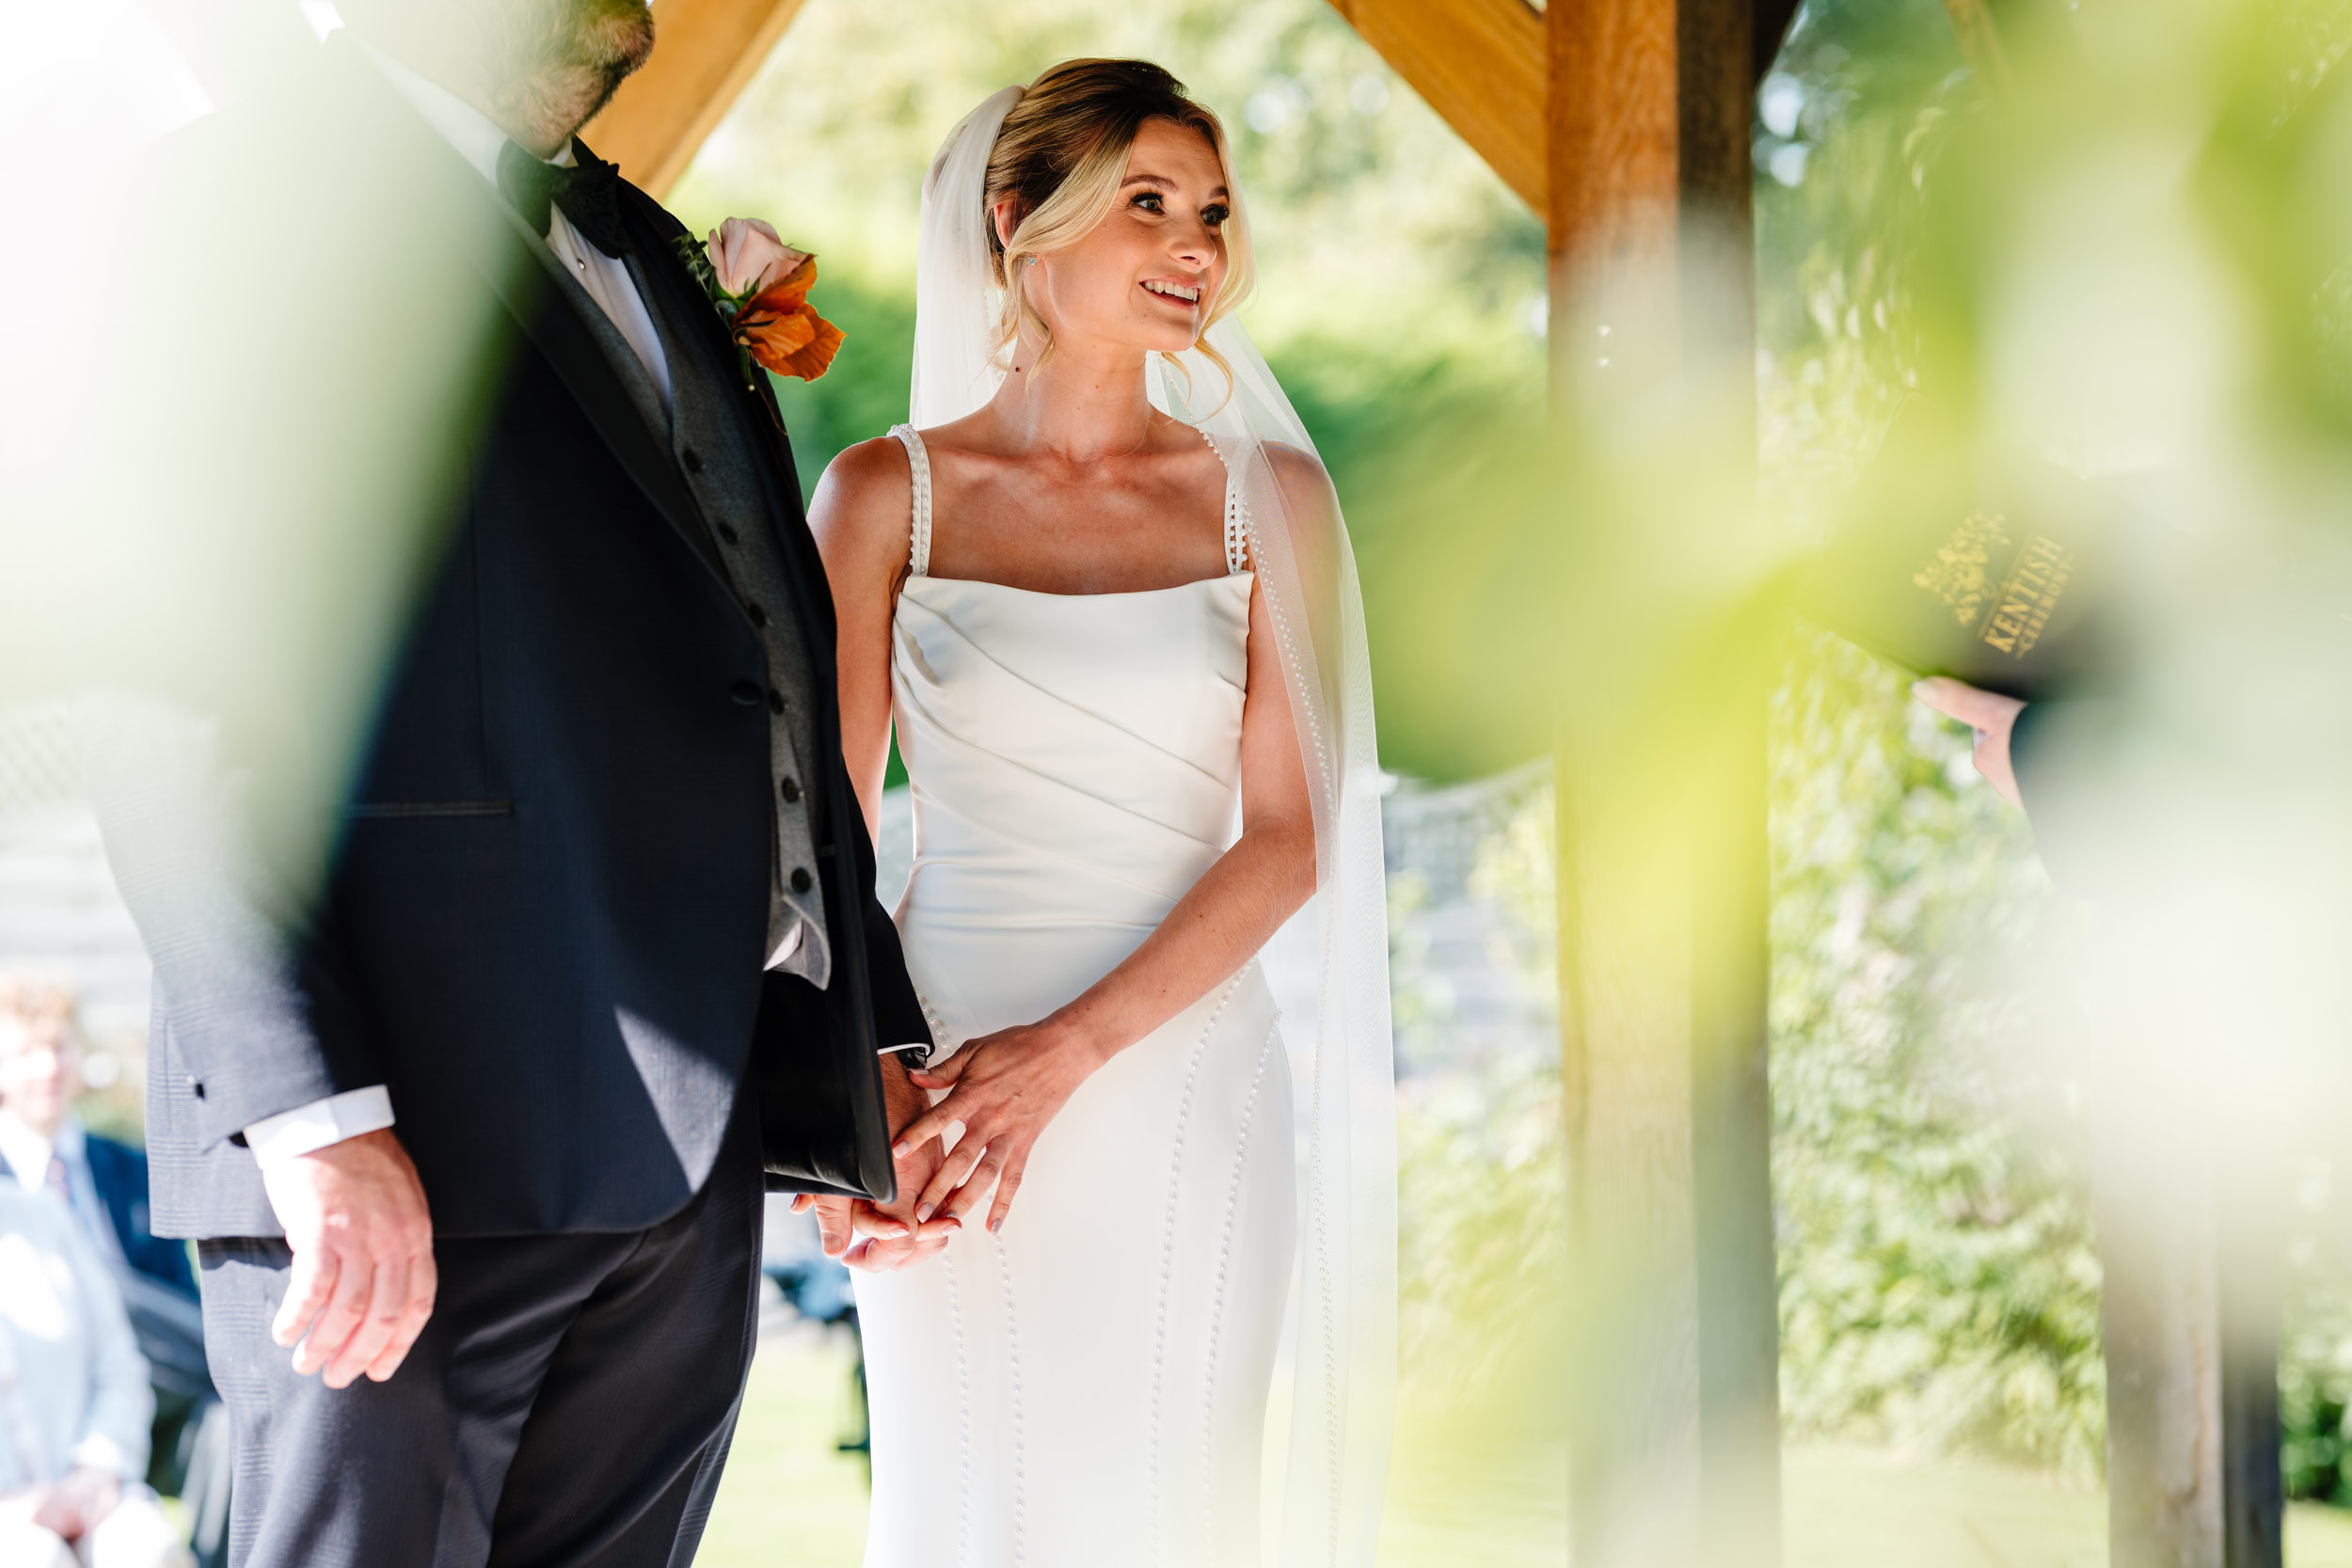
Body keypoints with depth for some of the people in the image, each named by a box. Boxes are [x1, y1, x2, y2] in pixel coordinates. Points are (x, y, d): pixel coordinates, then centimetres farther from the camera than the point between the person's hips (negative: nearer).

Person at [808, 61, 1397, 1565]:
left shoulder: (1266, 497, 5)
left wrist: (1067, 1050, -14)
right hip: (947, 1092, -1)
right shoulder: (886, 496, 4)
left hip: (1187, 1086, 1)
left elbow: (1292, 834, -2)